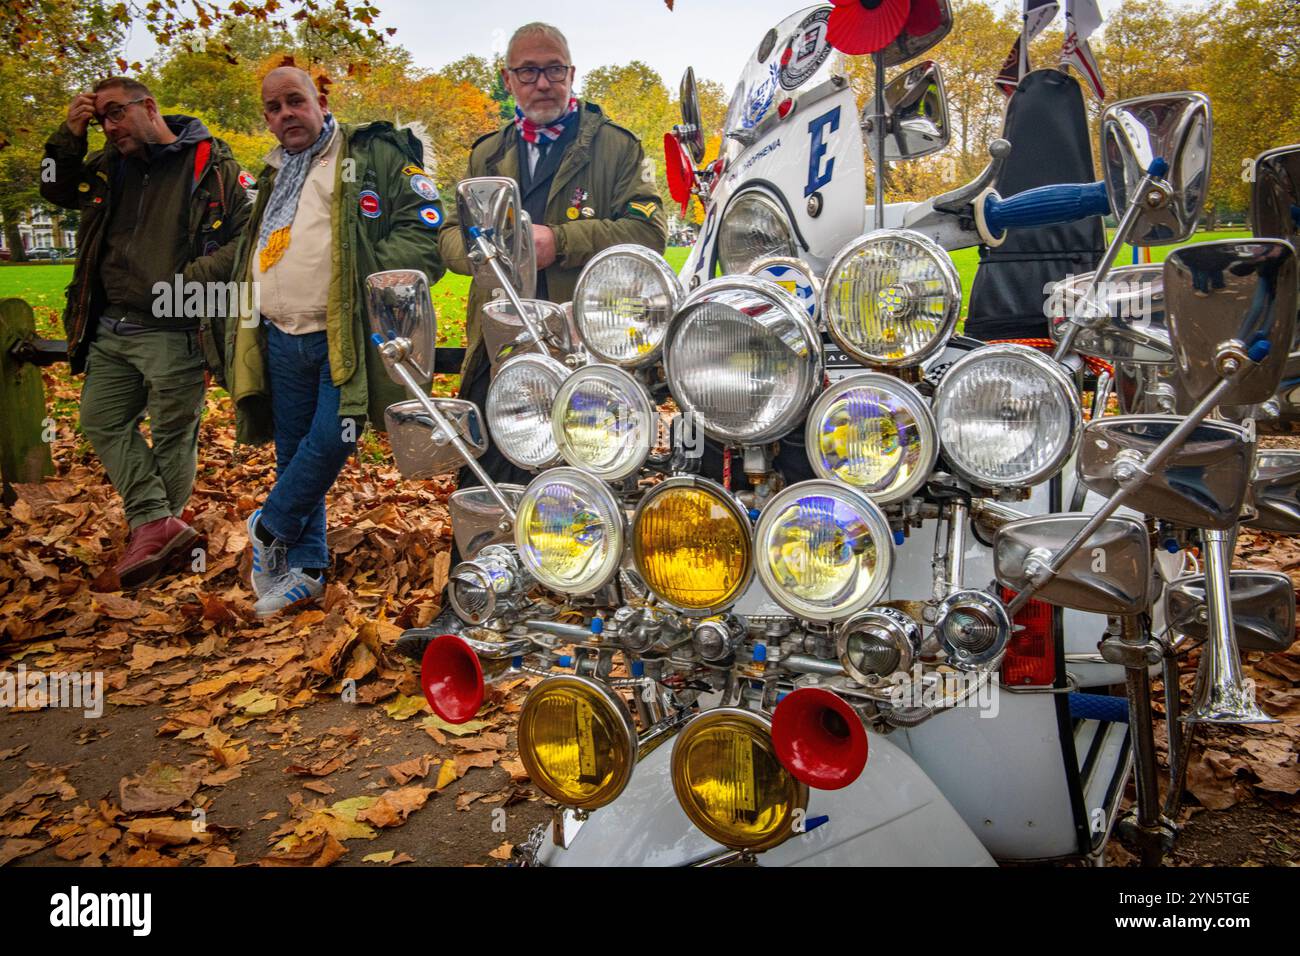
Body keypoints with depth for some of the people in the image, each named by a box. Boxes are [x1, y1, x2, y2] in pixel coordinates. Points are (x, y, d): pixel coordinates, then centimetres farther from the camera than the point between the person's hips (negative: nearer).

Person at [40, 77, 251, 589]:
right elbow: (57, 190, 25)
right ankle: (157, 524, 3)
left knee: (172, 434, 1)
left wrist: (191, 281, -20)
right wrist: (69, 137, 8)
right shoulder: (110, 165, 14)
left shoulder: (211, 164, -5)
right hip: (111, 330, 7)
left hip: (175, 331, -7)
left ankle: (154, 529, 14)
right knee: (103, 420, 6)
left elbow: (247, 236, -10)